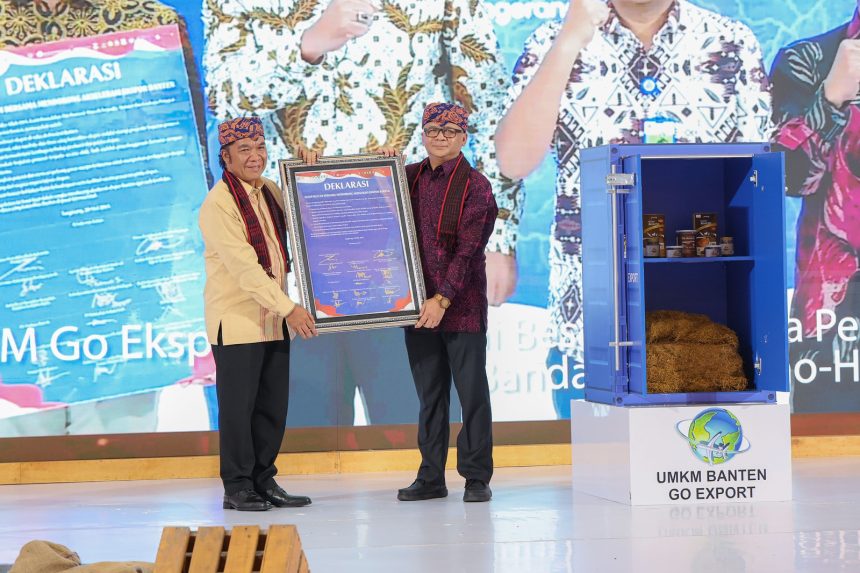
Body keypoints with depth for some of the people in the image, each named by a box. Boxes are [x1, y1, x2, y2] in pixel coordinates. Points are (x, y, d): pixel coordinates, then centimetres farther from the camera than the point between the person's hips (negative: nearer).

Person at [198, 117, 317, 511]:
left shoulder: (270, 191, 10)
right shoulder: (217, 204, -13)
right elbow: (244, 267, -19)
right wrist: (289, 308, -20)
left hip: (274, 319, 7)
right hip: (236, 321, -7)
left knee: (274, 406, 8)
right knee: (238, 406, -2)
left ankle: (264, 482, 17)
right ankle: (237, 488, 5)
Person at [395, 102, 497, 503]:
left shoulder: (474, 186, -6)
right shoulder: (409, 177, 10)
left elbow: (468, 251, -12)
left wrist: (442, 300, -18)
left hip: (461, 305, -5)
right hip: (419, 305, 5)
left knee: (472, 391, 1)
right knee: (429, 392, 10)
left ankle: (477, 477, 7)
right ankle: (431, 478, 16)